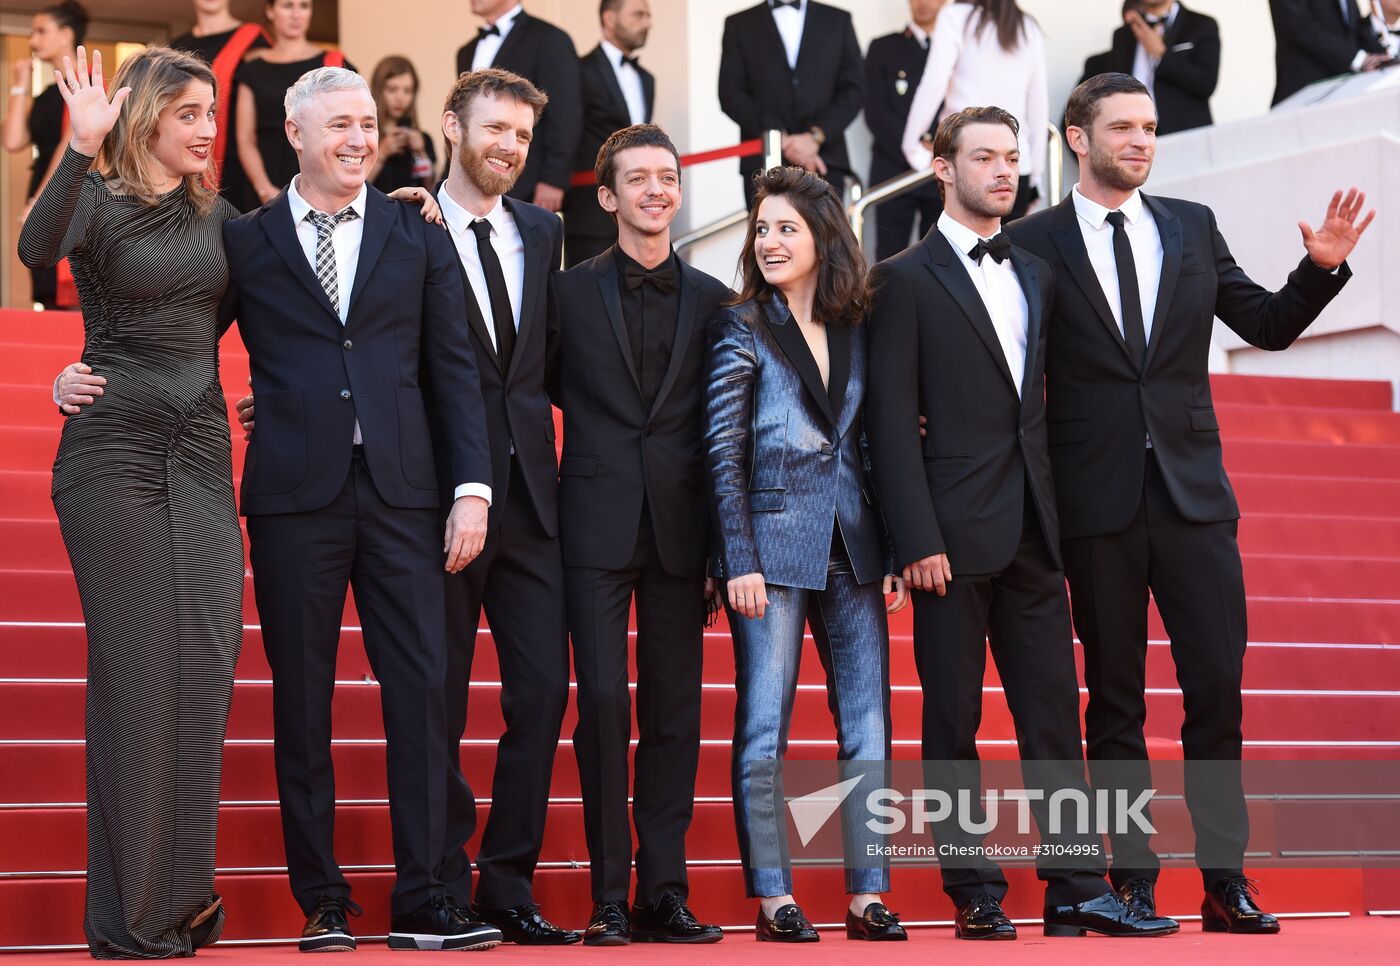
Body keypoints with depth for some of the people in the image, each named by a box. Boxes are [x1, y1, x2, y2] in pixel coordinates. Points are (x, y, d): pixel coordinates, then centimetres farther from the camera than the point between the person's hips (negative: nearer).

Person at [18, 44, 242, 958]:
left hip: (201, 454, 5)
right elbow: (37, 248, -25)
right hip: (116, 453, -5)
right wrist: (81, 150, -37)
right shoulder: (99, 202, -4)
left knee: (207, 663, 1)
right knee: (136, 670, -4)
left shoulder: (213, 214, 13)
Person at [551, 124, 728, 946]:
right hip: (597, 526, -2)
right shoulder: (571, 292, 4)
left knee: (674, 714, 3)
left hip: (679, 530, 2)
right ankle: (610, 897, 0)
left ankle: (665, 893, 8)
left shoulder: (712, 299, 10)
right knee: (605, 703, -6)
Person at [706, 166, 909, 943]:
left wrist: (892, 551, 5)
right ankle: (772, 900, 4)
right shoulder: (742, 329, 0)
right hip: (773, 544, -4)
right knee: (764, 729, -2)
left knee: (869, 729, 2)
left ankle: (867, 895, 7)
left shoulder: (855, 330, 11)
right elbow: (722, 452, -4)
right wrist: (740, 560, -12)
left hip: (850, 546, 4)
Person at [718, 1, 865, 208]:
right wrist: (780, 139, -10)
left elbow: (854, 88, 7)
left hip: (825, 161, 1)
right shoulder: (739, 25, 12)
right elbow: (731, 95, 2)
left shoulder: (837, 20, 15)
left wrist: (816, 135, -9)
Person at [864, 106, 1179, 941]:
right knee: (955, 722, 1)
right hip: (956, 533, -5)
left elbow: (1047, 401, 16)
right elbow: (893, 422, -7)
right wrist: (918, 540, -14)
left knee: (1055, 716, 4)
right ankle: (976, 895, 7)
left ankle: (1078, 888, 6)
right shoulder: (907, 280, -1)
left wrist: (1059, 517, 7)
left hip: (1032, 532, 5)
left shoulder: (1036, 275, 16)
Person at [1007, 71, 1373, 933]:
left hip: (1193, 492, 3)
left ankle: (1225, 881, 7)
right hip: (1096, 504, -2)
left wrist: (1323, 267, -4)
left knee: (1218, 685, 0)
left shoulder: (1193, 228, 9)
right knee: (1115, 699, 6)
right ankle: (1133, 878, 13)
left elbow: (1267, 326, 12)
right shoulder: (1035, 244, -1)